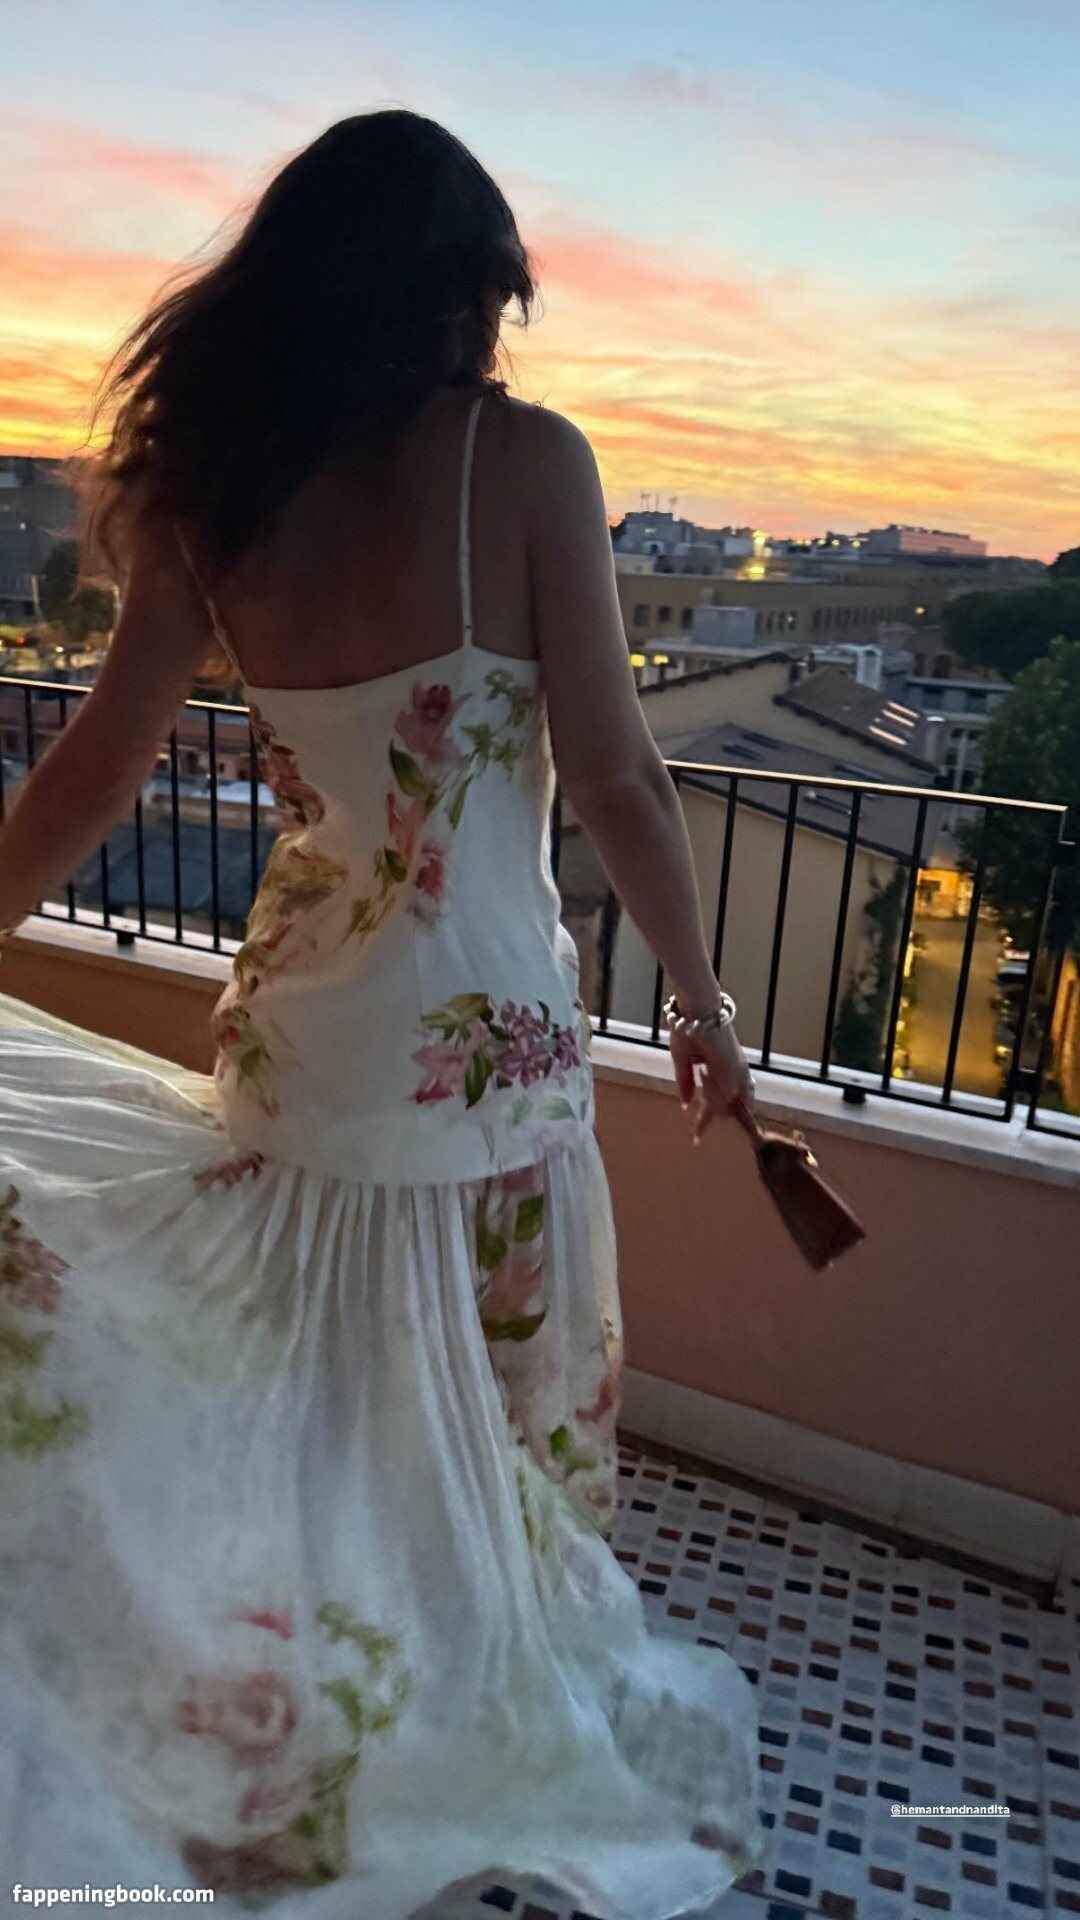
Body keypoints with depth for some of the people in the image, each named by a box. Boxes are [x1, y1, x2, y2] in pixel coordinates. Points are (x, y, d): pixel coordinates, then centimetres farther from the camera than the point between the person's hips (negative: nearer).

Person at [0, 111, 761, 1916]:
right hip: (481, 1032, -5)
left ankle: (298, 1771, 45)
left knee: (301, 1415, 22)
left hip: (293, 1024, 5)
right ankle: (490, 1746, 41)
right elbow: (614, 777, -11)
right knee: (490, 1420, 16)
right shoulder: (521, 458, -11)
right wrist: (701, 1000, 1)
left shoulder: (213, 486, 2)